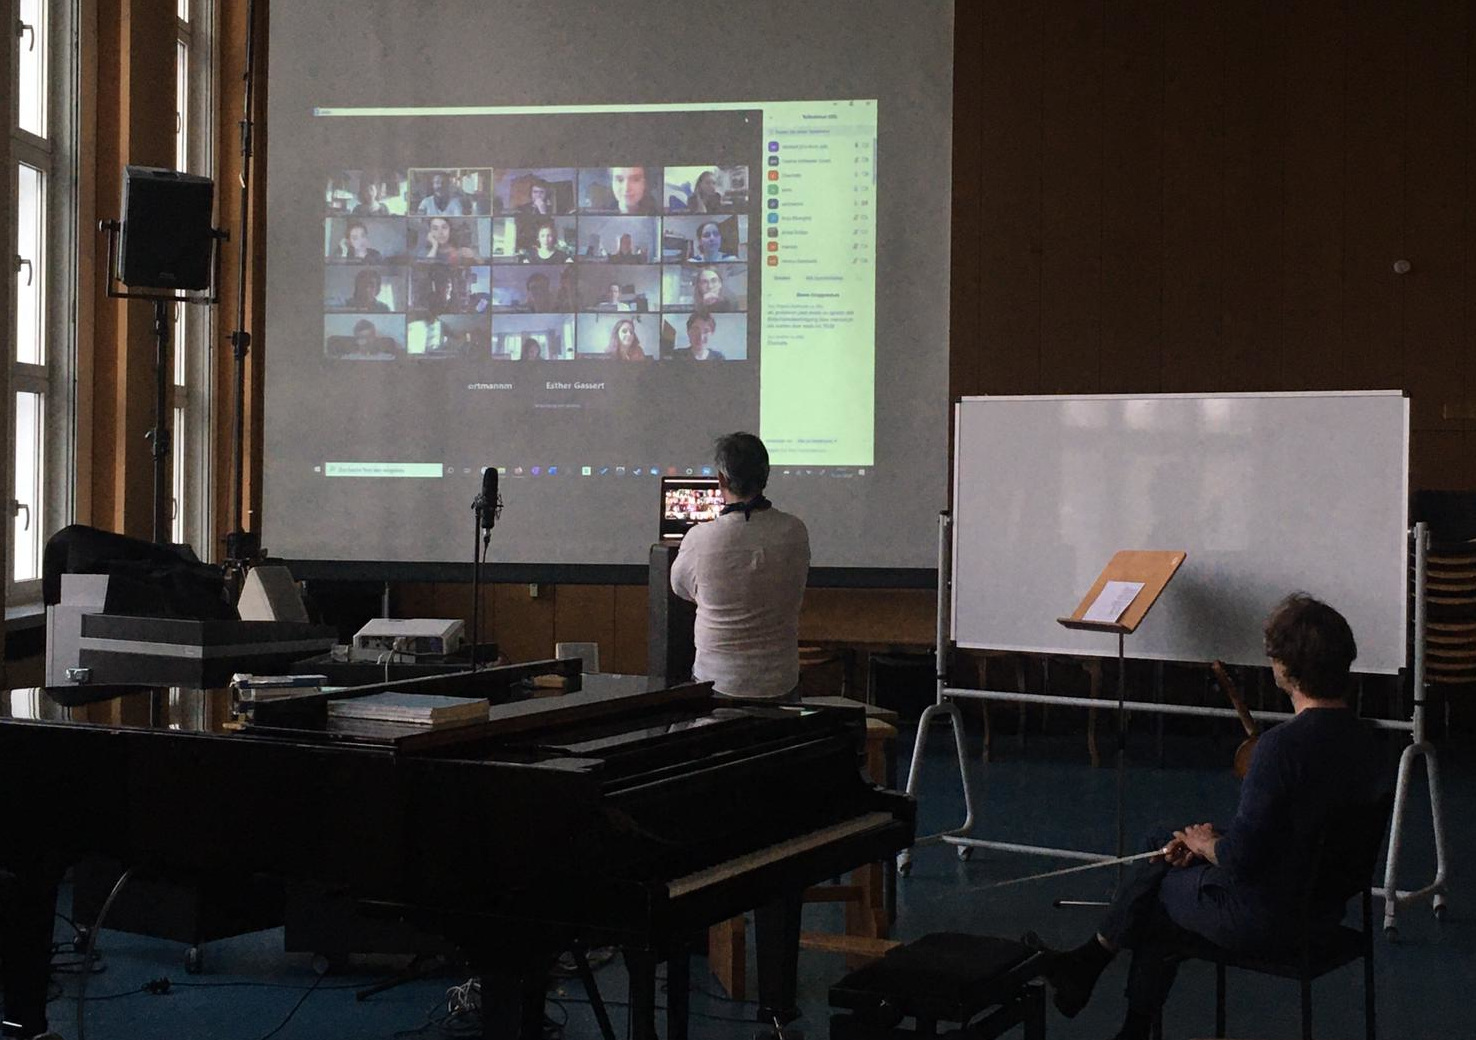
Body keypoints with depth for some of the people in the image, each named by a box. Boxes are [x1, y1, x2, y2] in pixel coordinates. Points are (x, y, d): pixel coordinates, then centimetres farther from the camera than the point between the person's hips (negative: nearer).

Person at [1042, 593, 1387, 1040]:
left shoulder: (1282, 745, -28)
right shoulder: (1364, 741, -2)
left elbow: (1239, 858, -27)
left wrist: (1206, 844, -5)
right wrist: (1213, 841, 4)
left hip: (1262, 922, -8)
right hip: (1325, 911, 8)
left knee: (1155, 877, 16)